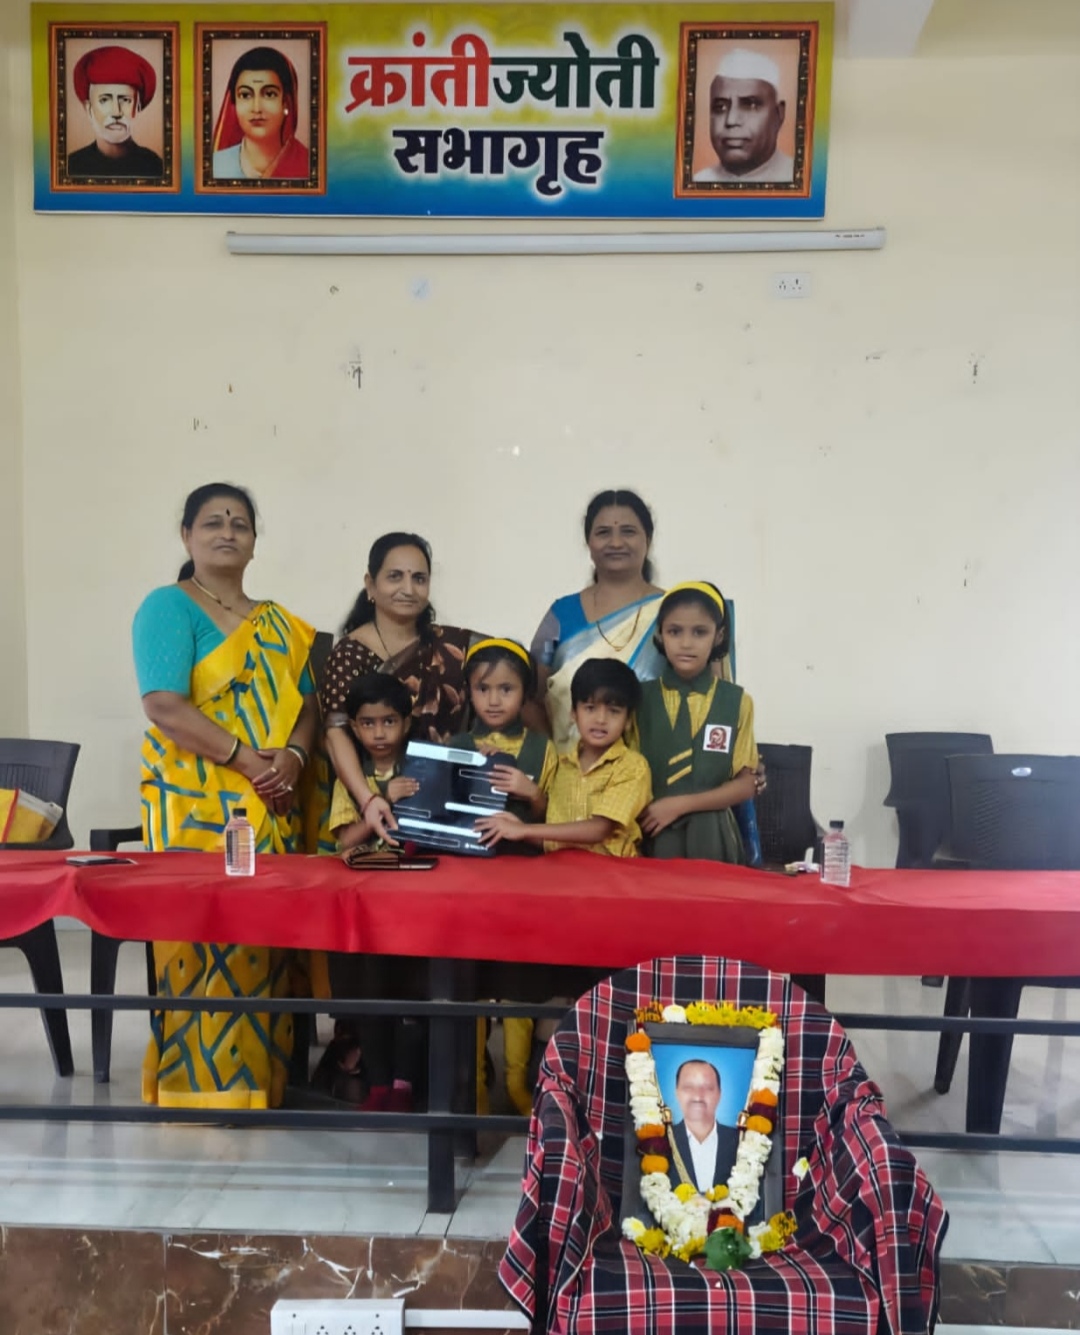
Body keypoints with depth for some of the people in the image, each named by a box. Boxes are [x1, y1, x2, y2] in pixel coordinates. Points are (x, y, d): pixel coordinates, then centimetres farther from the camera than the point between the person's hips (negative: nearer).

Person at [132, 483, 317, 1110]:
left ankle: (256, 1077, 18)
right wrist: (248, 760, -17)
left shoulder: (281, 625, 17)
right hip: (196, 804, -5)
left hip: (272, 809, 6)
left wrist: (293, 757, -9)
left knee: (265, 939, 7)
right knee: (203, 938, -4)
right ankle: (199, 1082, 9)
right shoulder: (169, 607, -2)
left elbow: (305, 705, 13)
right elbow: (164, 706, -14)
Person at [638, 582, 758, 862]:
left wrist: (680, 804, -13)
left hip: (711, 836, 0)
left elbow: (745, 784, -2)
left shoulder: (737, 701, 1)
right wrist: (637, 815, -15)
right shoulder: (640, 698, 2)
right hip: (652, 834, 0)